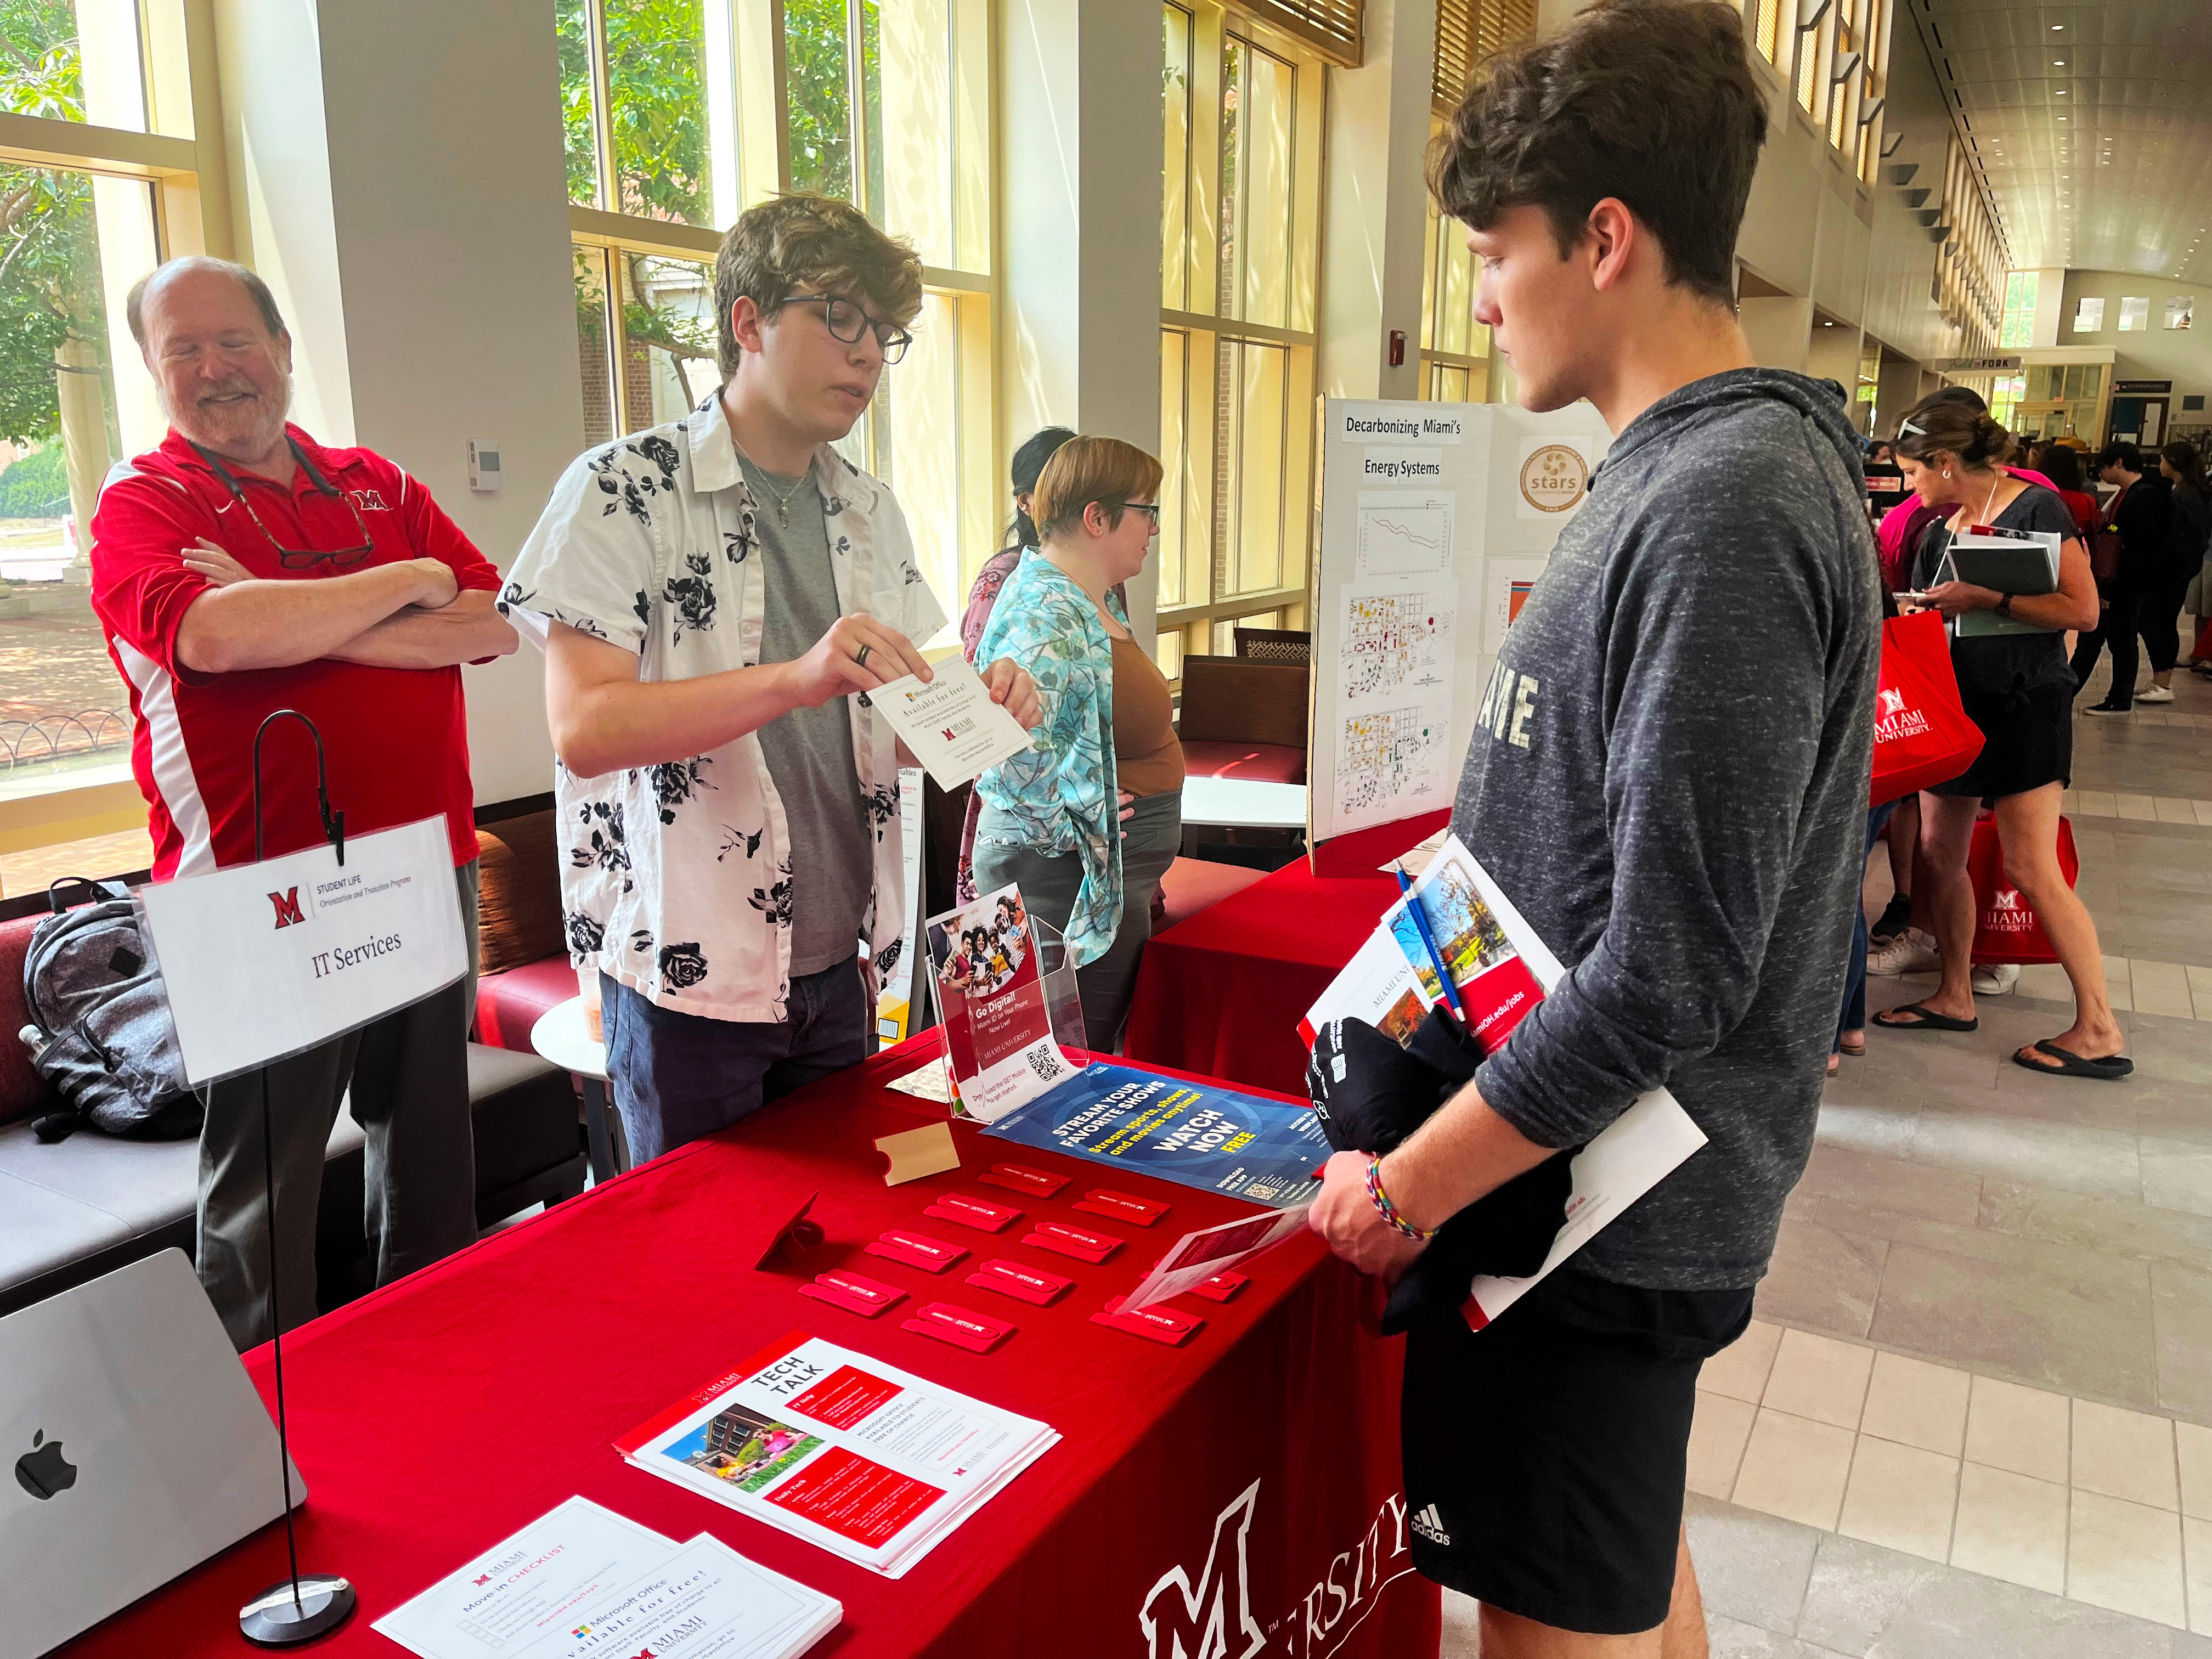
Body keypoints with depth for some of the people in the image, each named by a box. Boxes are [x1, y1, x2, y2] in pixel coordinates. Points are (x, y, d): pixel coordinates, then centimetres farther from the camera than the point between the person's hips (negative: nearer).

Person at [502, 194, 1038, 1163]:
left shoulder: (870, 513, 11)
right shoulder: (622, 491, -9)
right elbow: (584, 728, -20)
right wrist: (799, 676, -31)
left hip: (836, 965, 6)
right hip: (691, 976, -5)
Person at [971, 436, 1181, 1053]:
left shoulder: (1094, 603, 13)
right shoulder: (1047, 616, -20)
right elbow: (1006, 753, -32)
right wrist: (1072, 825, -19)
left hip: (1119, 879, 10)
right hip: (1073, 878, -10)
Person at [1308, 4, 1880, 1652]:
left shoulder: (1727, 507, -23)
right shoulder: (1697, 467, 9)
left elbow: (1671, 973, -25)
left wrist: (1411, 1189, -17)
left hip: (1598, 1198, -9)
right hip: (1631, 1166, 9)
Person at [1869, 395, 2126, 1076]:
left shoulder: (2035, 507, -10)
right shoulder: (1940, 529, 11)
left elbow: (2083, 610, -16)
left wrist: (1987, 599, -20)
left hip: (2026, 703, -8)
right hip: (1956, 703, 8)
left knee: (2031, 869, -9)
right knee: (1941, 852, 8)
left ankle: (2100, 1030, -1)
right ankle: (1955, 996, 22)